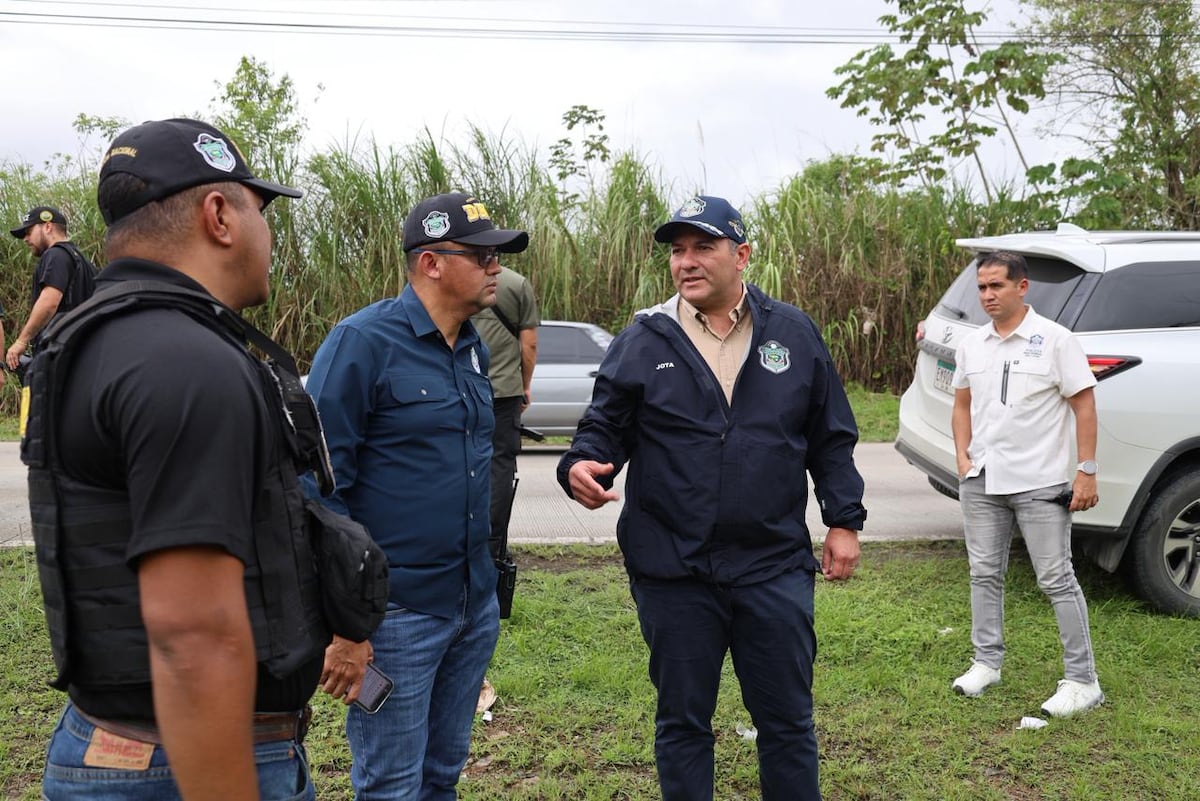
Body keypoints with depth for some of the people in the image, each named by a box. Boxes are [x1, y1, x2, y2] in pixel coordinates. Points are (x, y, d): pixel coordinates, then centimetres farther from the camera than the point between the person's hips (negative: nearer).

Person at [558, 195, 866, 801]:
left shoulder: (794, 334, 4)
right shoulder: (641, 341, 0)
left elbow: (831, 440, 8)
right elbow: (604, 427, 2)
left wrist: (844, 521, 5)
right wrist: (583, 465, -19)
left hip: (775, 568, 1)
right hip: (672, 570, 0)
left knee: (788, 721, 13)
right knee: (682, 723, 14)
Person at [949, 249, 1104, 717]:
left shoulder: (1054, 339, -7)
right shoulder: (971, 345, 8)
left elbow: (1084, 405, -7)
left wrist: (1087, 471, -12)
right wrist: (963, 456, 4)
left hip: (1040, 483, -5)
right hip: (981, 482, 6)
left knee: (1056, 580, -1)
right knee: (984, 573, 13)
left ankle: (1083, 680, 9)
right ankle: (987, 662, 27)